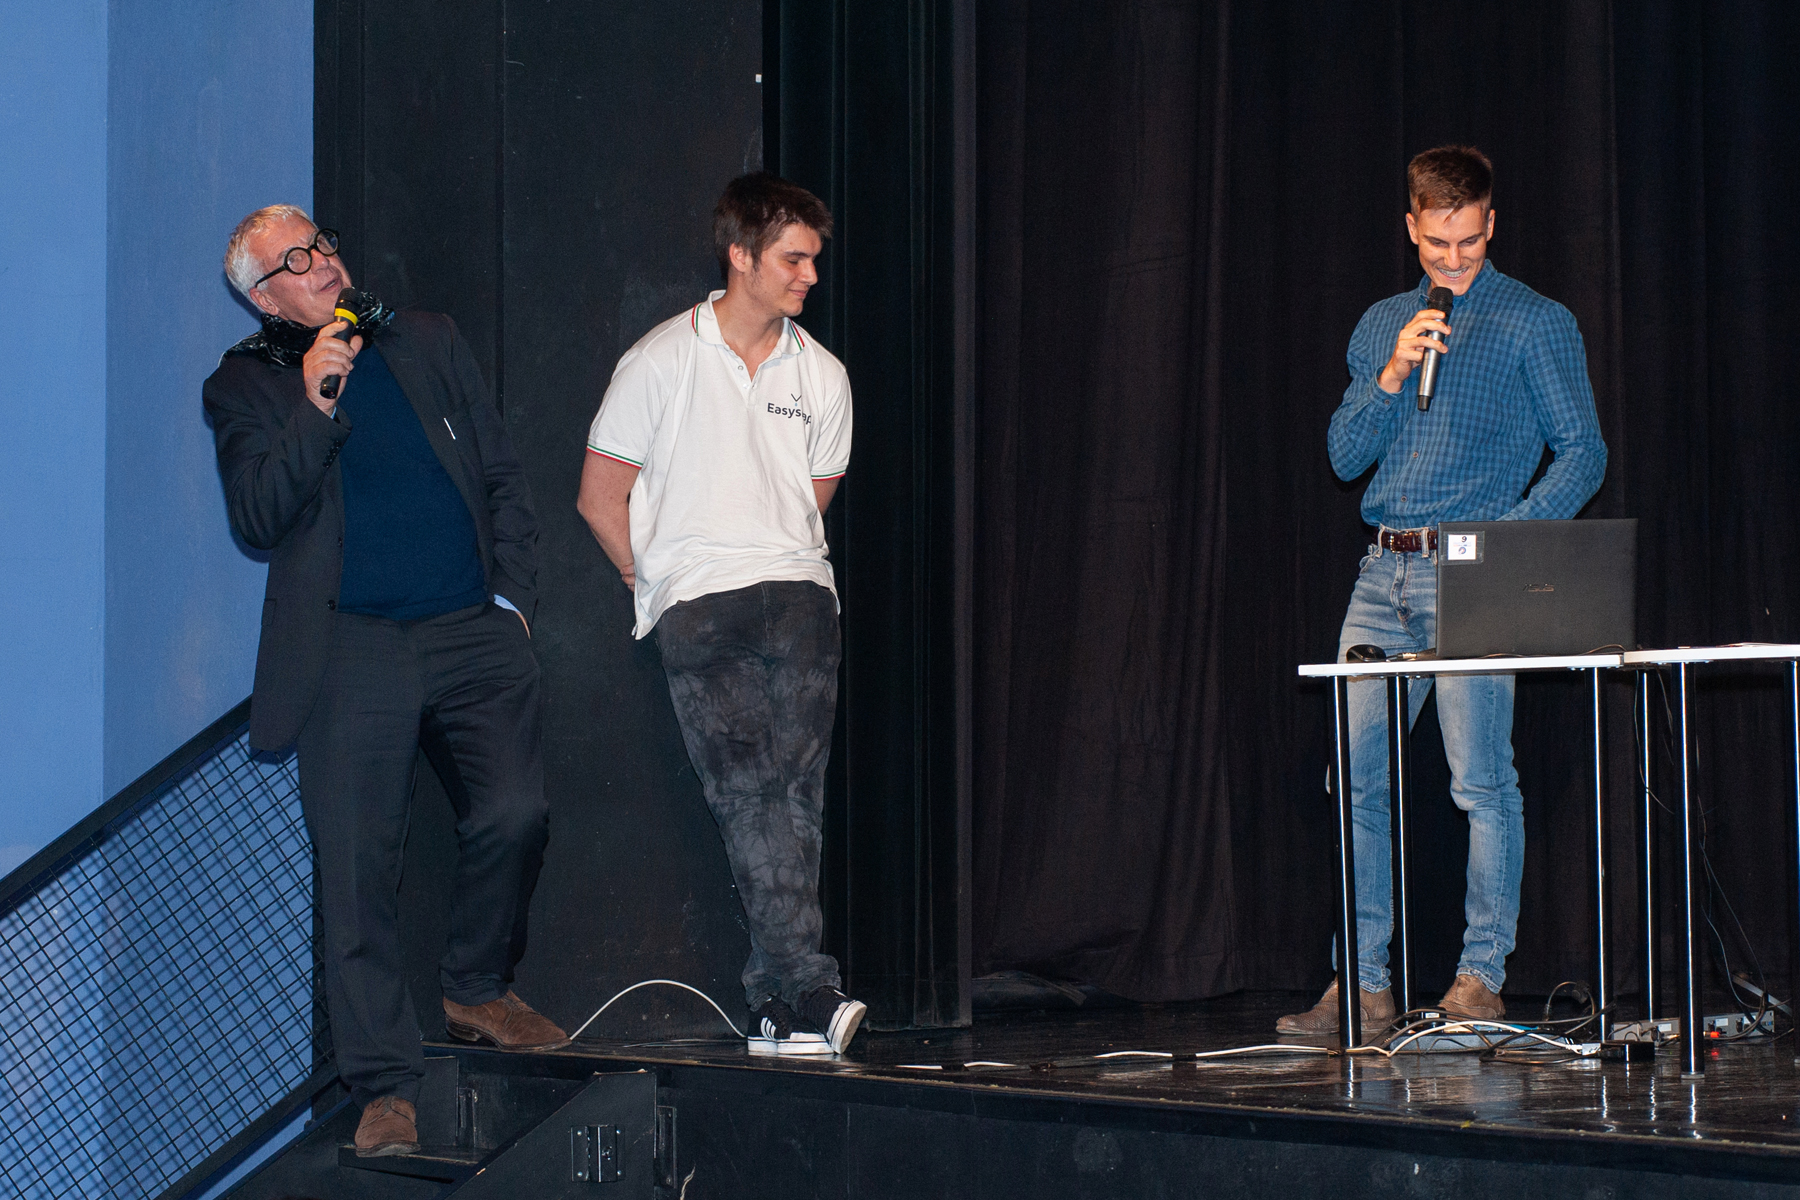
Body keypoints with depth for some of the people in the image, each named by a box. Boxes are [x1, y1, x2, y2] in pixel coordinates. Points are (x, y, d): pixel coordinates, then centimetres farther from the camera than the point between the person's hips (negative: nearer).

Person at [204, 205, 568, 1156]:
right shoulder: (243, 384, 8)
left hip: (473, 636, 2)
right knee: (358, 866, -7)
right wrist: (315, 406, -14)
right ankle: (388, 1085, -1)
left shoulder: (429, 343, 17)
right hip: (352, 654, -2)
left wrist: (512, 596, 9)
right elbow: (256, 520, -5)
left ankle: (477, 989, 13)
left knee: (514, 816, -14)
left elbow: (502, 479, 19)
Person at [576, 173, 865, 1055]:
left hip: (797, 594, 3)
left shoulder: (821, 376, 13)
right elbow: (600, 494, 7)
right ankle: (809, 993, -23)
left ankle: (776, 1007, -7)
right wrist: (661, 583, 8)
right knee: (749, 792, -16)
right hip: (697, 607, -3)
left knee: (795, 793, -9)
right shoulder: (661, 362, 2)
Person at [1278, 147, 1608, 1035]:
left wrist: (1513, 531, -14)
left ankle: (1481, 976, -1)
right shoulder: (1381, 326, 17)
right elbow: (1345, 456, 13)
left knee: (1482, 779, -8)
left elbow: (1581, 454, 0)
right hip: (1384, 572, 5)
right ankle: (1364, 983, 9)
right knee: (1356, 777, 2)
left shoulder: (1536, 324, 2)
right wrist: (1392, 376, -4)